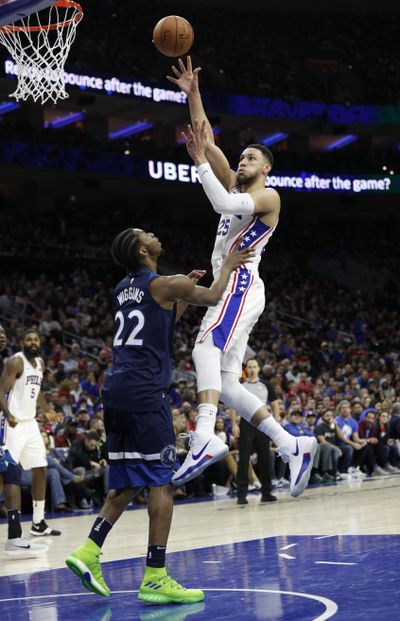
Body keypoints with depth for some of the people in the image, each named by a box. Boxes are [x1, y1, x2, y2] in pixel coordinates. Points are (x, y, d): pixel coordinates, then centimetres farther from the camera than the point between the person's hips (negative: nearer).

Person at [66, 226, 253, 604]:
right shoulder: (163, 284, -4)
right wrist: (227, 265, 26)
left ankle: (89, 551, 5)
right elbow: (212, 297, 12)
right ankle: (155, 578, -6)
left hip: (116, 391, 8)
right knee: (161, 481, -5)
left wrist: (184, 292, 34)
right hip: (144, 393, -8)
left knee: (128, 482, 15)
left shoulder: (122, 289, 19)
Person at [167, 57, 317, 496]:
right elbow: (206, 139, 22)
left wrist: (199, 162, -14)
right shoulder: (235, 186, 25)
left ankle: (205, 437, -51)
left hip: (241, 283, -9)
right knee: (225, 382, 1)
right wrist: (193, 94, 16)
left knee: (206, 349, -33)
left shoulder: (268, 197, 1)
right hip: (229, 289, 9)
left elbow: (225, 204, -19)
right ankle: (293, 446, 0)